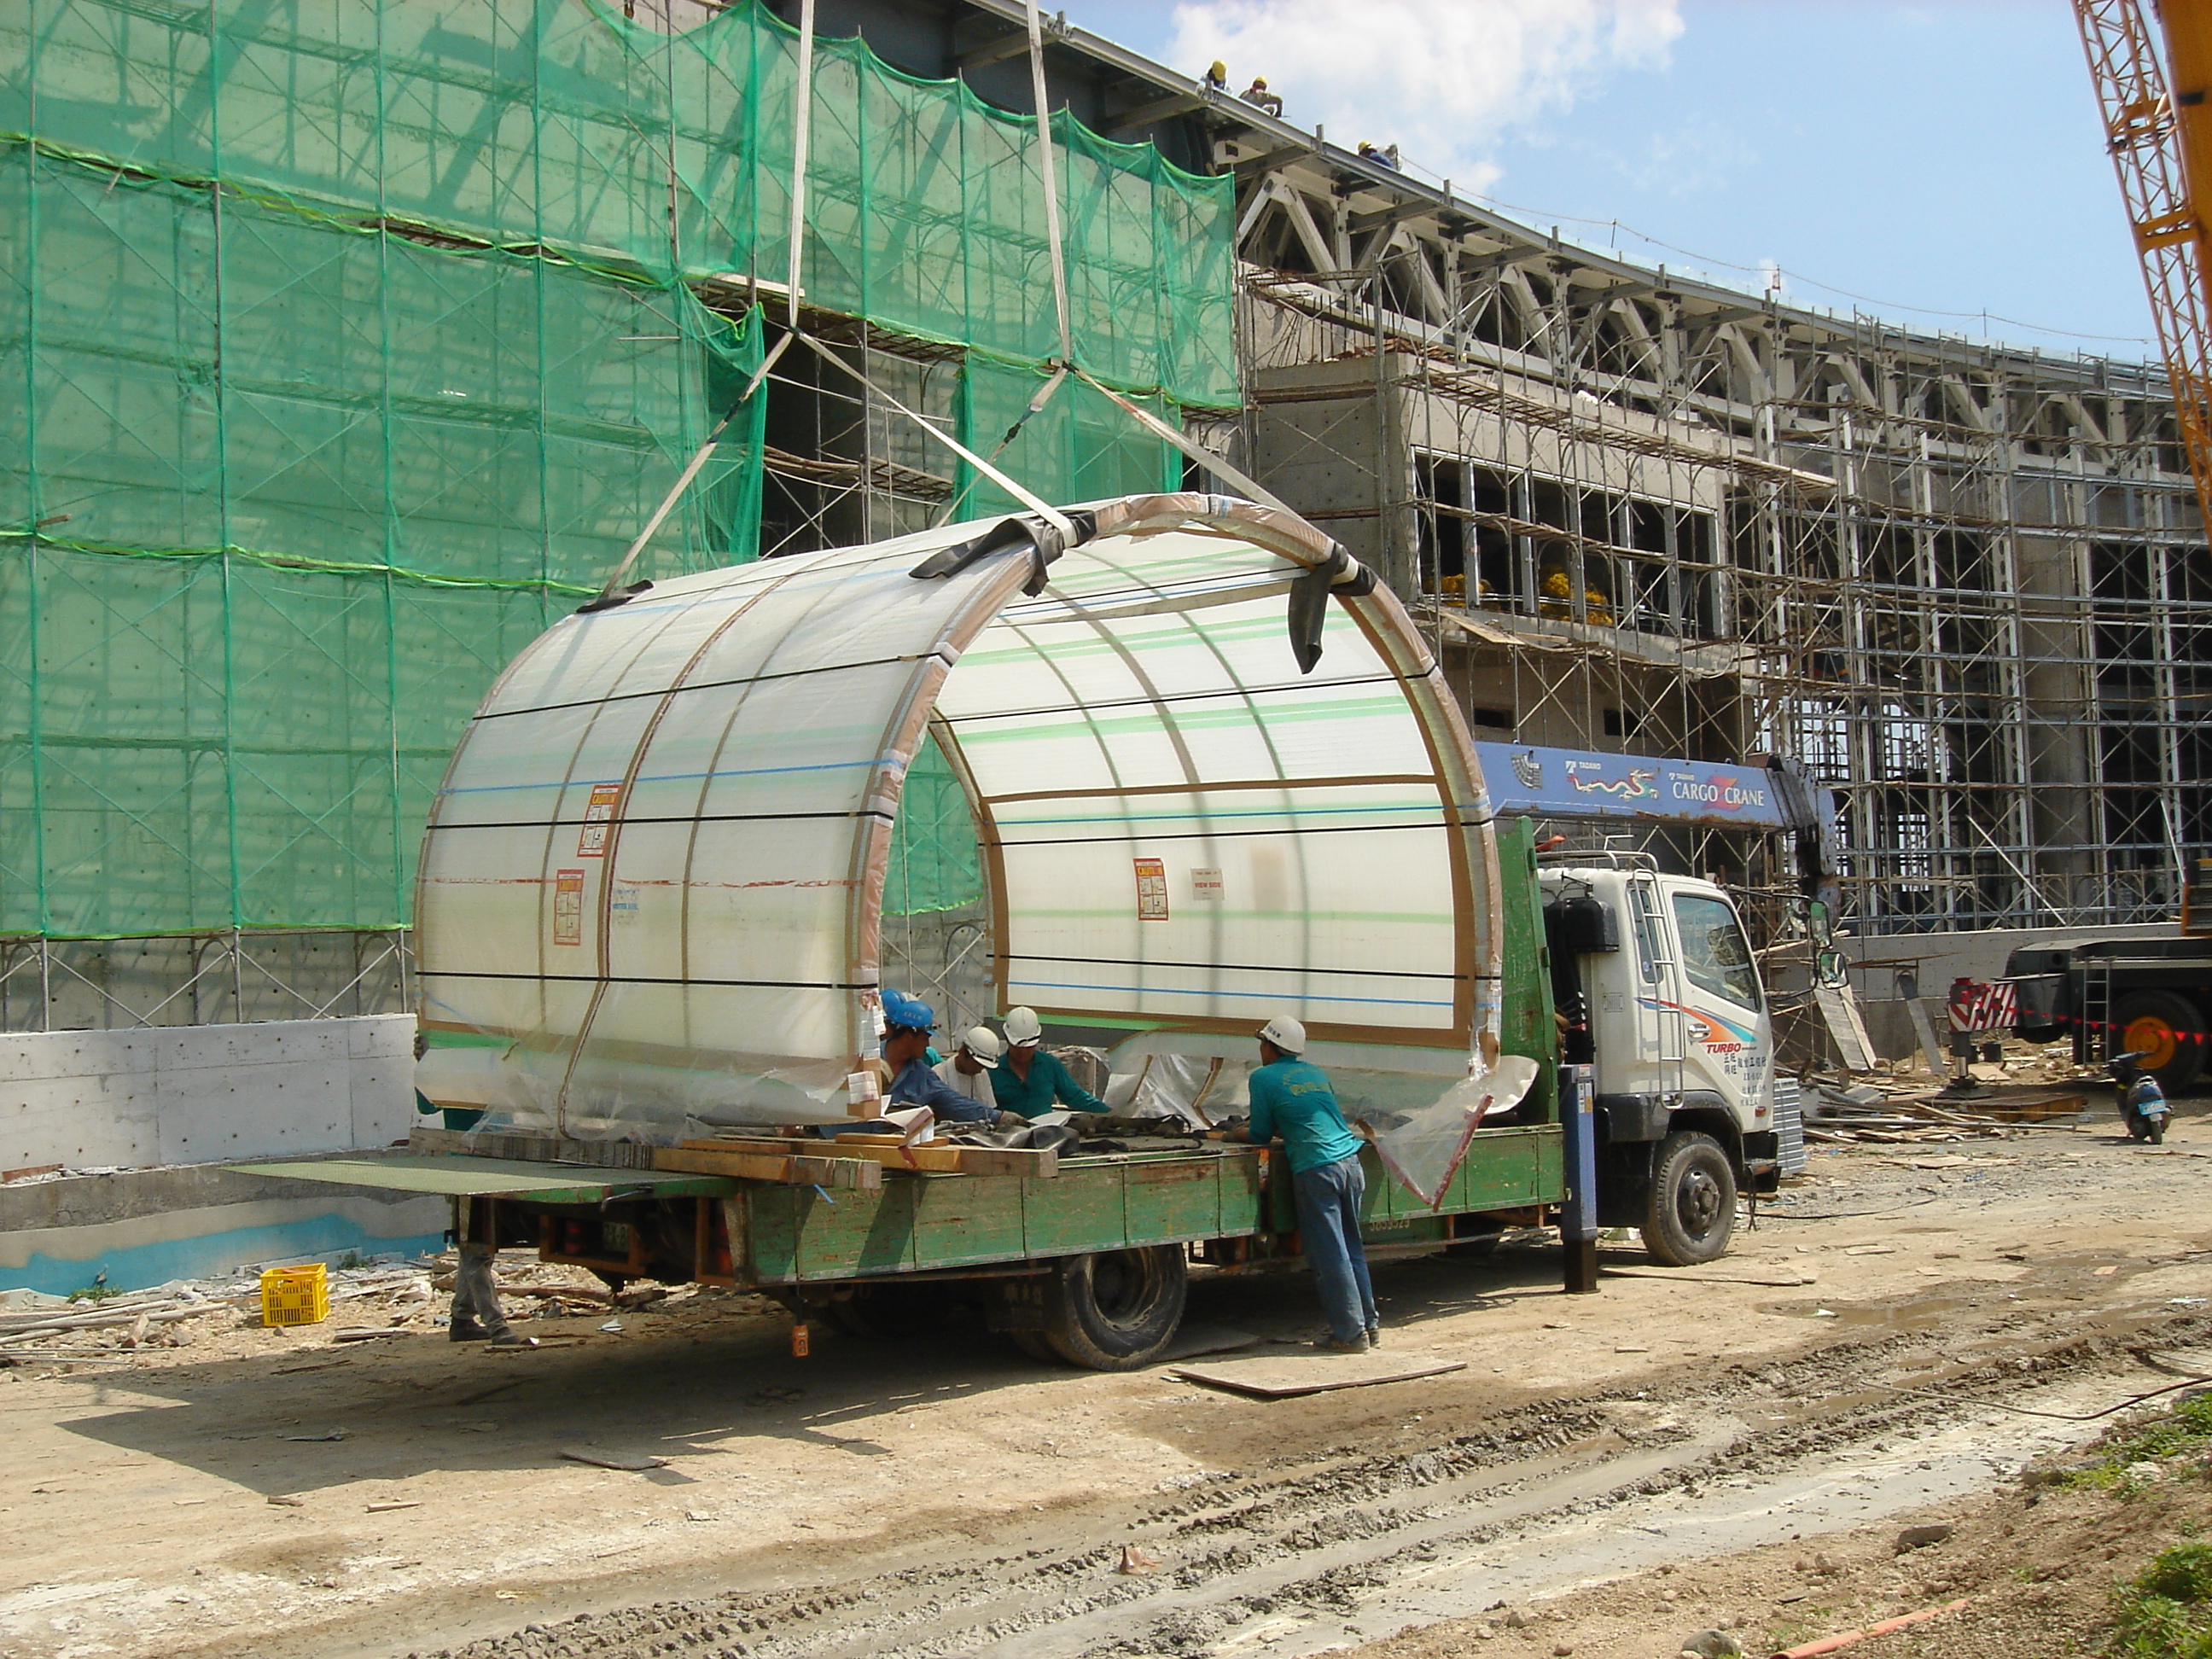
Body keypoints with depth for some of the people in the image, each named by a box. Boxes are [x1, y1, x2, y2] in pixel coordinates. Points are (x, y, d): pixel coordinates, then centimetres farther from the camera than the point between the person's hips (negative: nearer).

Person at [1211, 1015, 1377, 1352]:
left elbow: (1260, 1136, 7)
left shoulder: (1263, 1078, 2)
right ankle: (1370, 1325, 18)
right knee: (1352, 1249, 14)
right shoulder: (1316, 1073, 21)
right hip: (1350, 1161, 7)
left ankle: (1351, 1333, 3)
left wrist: (1227, 1135, 23)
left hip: (1317, 1170, -7)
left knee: (1329, 1255, 0)